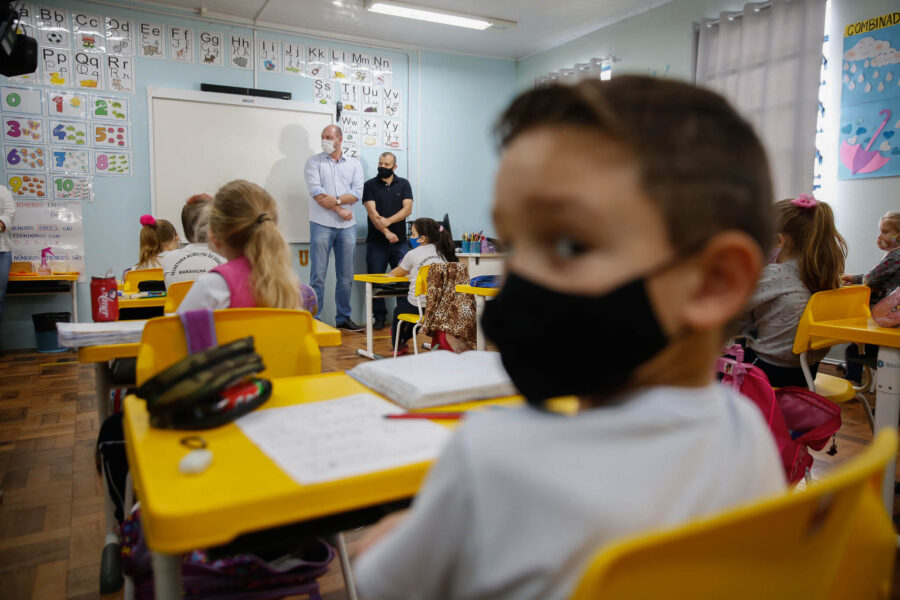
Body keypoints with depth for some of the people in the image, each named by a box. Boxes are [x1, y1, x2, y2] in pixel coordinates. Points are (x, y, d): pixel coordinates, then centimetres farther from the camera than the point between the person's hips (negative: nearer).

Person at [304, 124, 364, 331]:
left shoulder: (354, 164, 13)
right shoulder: (314, 161, 6)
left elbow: (357, 193, 0)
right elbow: (316, 191, -7)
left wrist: (336, 200, -14)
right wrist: (340, 210, -9)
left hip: (347, 226, 3)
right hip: (321, 224, -3)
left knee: (346, 276, 7)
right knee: (318, 275, -4)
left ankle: (343, 318, 17)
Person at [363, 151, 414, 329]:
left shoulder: (403, 184, 11)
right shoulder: (370, 185, 6)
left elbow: (407, 209, -1)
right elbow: (372, 211, -6)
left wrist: (388, 221, -15)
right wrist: (386, 232, -17)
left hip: (400, 241, 1)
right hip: (376, 242, -1)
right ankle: (379, 317, 10)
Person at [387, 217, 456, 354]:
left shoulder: (413, 254, -6)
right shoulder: (442, 252, 8)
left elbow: (396, 274, 10)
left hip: (419, 306, -6)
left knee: (398, 311, 25)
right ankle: (404, 340, 49)